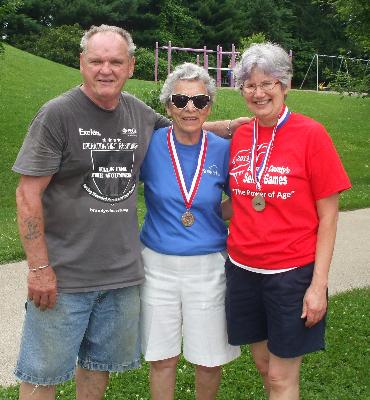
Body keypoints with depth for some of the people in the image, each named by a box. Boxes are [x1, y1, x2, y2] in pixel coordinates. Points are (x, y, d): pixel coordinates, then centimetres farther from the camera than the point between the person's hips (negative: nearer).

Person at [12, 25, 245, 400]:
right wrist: (39, 268, -15)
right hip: (64, 275, -5)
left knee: (100, 363, 20)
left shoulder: (139, 113, 4)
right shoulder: (57, 114, -11)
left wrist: (231, 125, 11)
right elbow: (28, 195, -12)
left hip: (123, 272, 5)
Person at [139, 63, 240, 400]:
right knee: (162, 357, 12)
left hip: (209, 266, 1)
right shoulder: (150, 144, -6)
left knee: (210, 359, 11)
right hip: (158, 264, 0)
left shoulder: (223, 150, -3)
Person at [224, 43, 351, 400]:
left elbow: (327, 216, -9)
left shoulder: (310, 134, -10)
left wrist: (319, 284, -12)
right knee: (263, 364, 17)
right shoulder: (239, 136, 3)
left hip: (291, 273, -4)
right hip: (243, 269, 5)